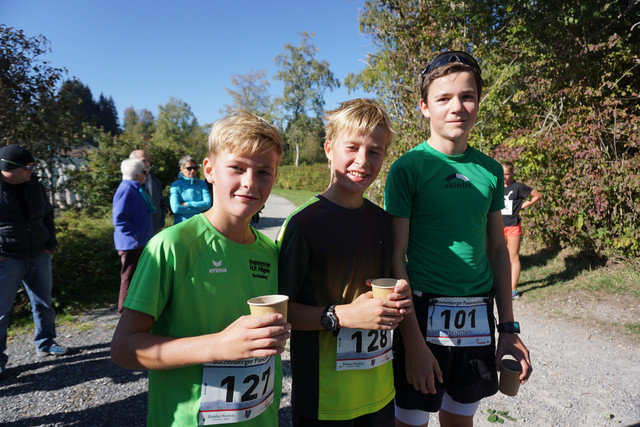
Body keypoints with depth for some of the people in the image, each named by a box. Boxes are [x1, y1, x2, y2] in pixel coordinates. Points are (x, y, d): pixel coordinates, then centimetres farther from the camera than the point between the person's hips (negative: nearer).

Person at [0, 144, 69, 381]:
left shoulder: (34, 184, 4)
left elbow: (47, 214, 16)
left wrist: (50, 244, 9)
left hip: (39, 256, 5)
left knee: (43, 303, 16)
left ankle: (45, 344, 34)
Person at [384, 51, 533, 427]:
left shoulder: (491, 170, 4)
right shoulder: (407, 168, -11)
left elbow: (497, 249, 10)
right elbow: (396, 258, -12)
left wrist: (509, 328, 9)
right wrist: (413, 342, -14)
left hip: (479, 315, 5)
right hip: (425, 313, -4)